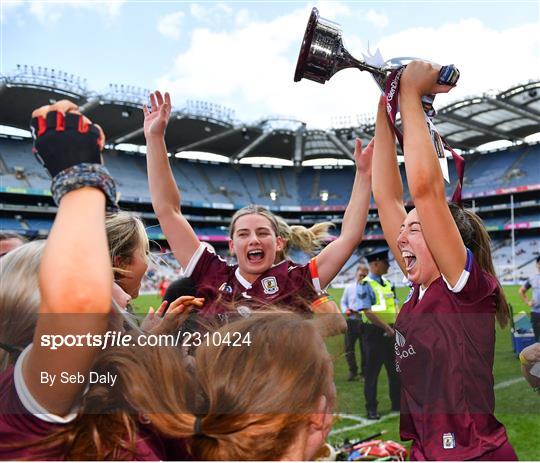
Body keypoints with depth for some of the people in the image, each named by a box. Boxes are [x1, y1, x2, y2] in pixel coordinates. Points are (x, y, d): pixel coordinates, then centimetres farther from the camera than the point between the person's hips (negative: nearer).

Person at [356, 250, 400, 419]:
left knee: (395, 369, 15)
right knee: (372, 371, 2)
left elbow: (394, 306, 13)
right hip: (374, 332, -7)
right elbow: (368, 312, -19)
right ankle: (371, 409, 12)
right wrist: (387, 328, -17)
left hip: (390, 332, 7)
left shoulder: (387, 283, 12)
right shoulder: (365, 285, -12)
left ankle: (397, 404, 30)